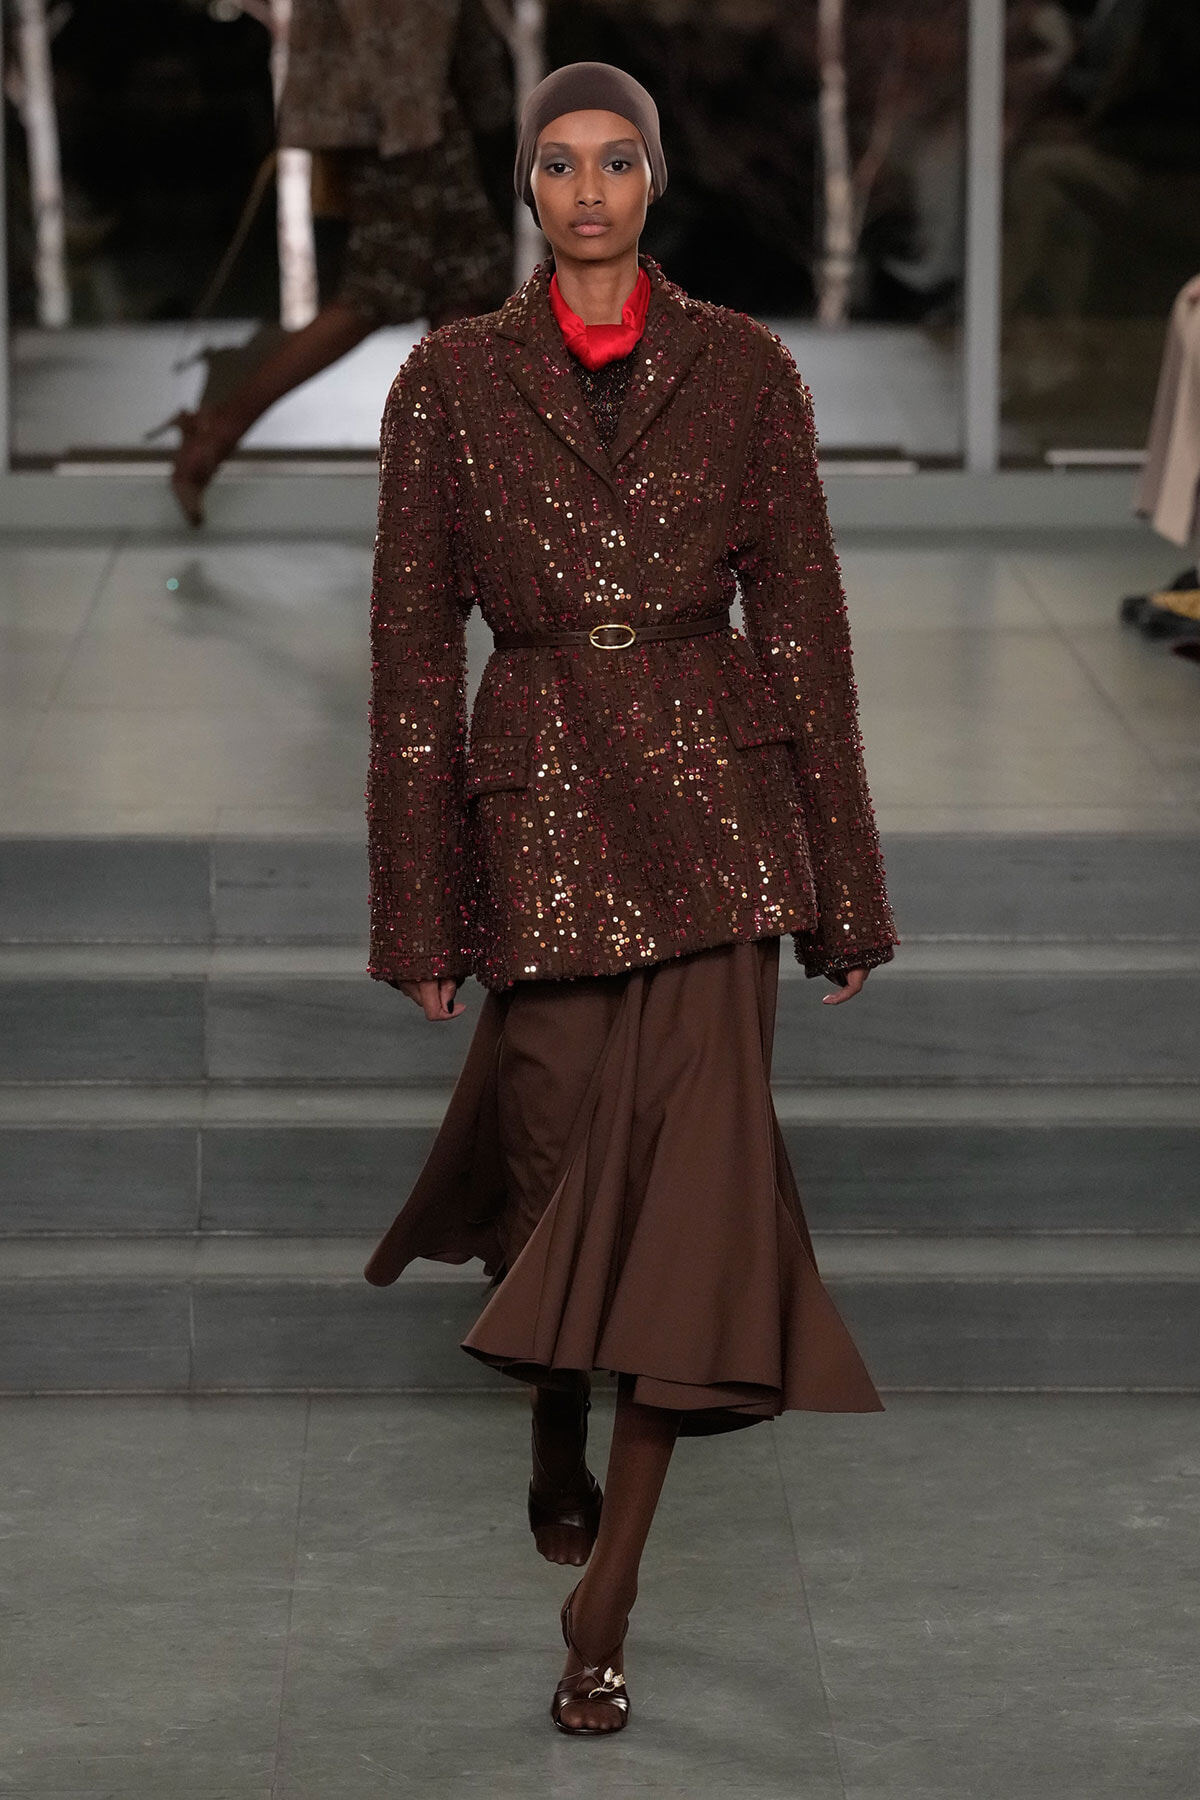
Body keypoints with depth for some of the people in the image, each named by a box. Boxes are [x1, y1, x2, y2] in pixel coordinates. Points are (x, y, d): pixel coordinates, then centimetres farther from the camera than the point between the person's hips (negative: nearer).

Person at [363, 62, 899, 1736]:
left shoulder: (745, 369, 3)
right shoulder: (451, 378, 3)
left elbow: (803, 618, 6)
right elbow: (414, 641, 4)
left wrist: (843, 885, 4)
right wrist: (417, 909, 1)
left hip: (712, 796, 0)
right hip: (536, 803, 0)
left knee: (698, 1159, -9)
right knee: (560, 1149, 7)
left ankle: (604, 1612, -5)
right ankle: (556, 1452, 41)